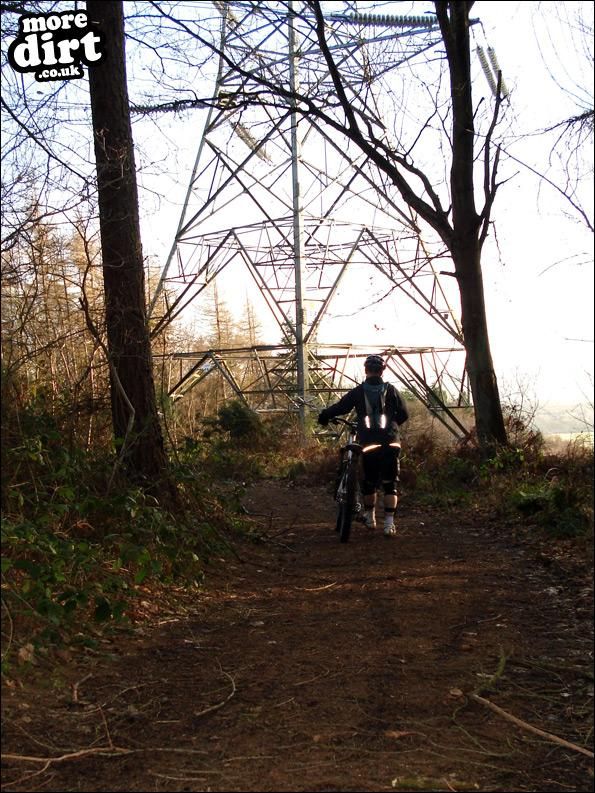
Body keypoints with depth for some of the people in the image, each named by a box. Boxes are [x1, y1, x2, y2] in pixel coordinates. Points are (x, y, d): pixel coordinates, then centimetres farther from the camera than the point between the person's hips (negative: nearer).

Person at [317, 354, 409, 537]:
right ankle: (389, 524, -4)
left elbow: (339, 407, 0)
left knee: (369, 482, 17)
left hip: (368, 443, 0)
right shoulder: (390, 390, 3)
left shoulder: (358, 392, 1)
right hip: (391, 443, 0)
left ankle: (370, 518, 30)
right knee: (390, 483, 3)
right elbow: (404, 414, 6)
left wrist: (323, 415, 17)